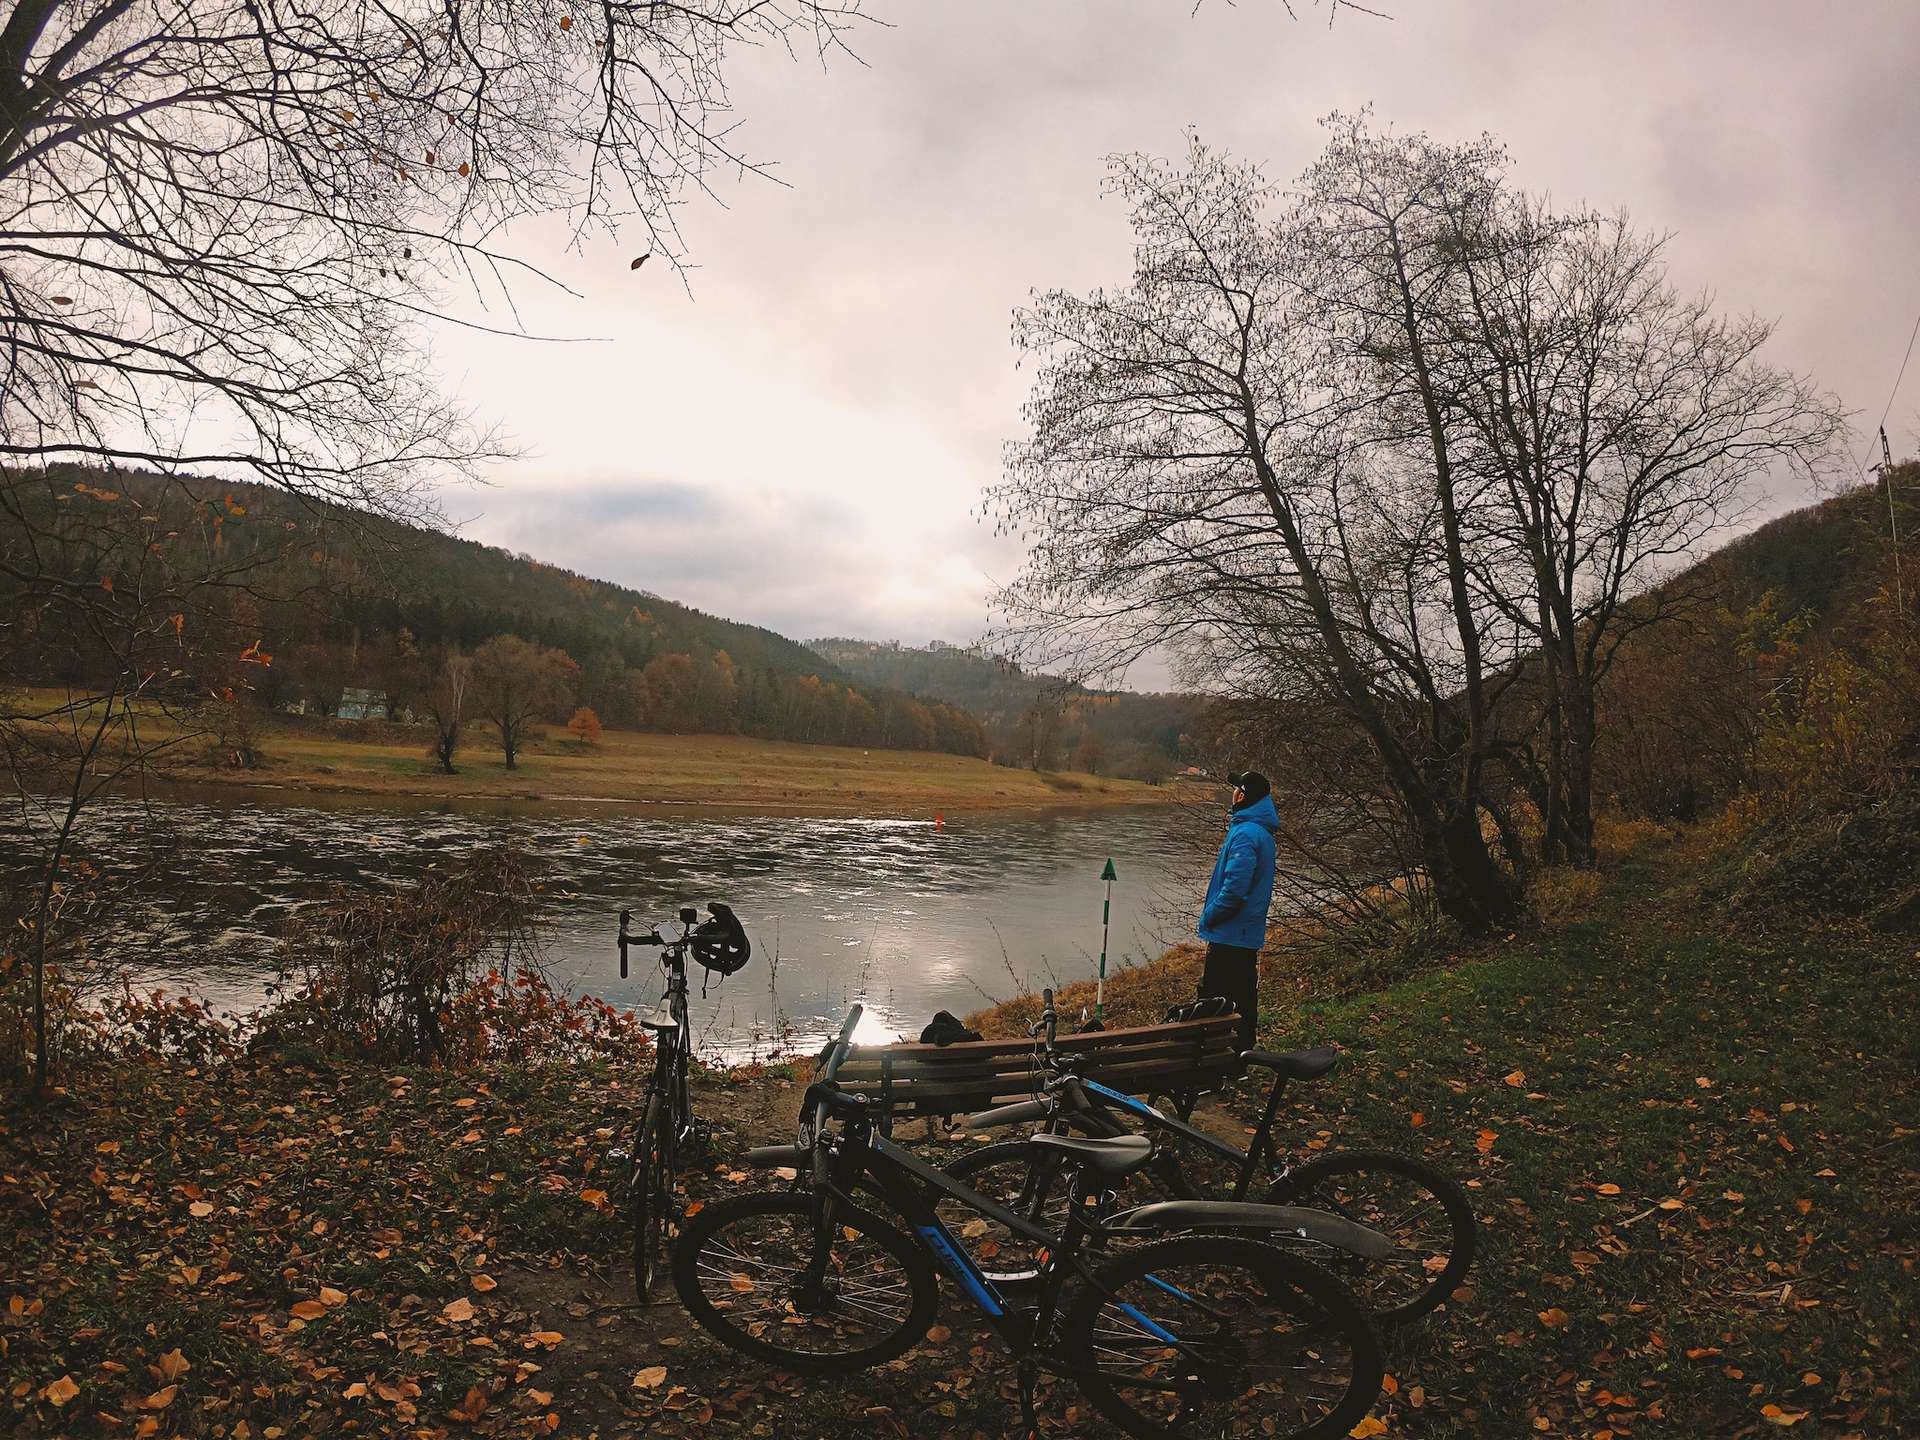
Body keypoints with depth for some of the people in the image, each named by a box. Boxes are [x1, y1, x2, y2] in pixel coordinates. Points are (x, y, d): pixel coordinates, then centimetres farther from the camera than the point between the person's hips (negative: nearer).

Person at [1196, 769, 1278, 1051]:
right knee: (1243, 1001, 18)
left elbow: (1235, 888, -25)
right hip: (1250, 933, 10)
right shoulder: (1262, 831, 12)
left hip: (1230, 934, -10)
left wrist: (1210, 917, -13)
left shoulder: (1244, 834, -20)